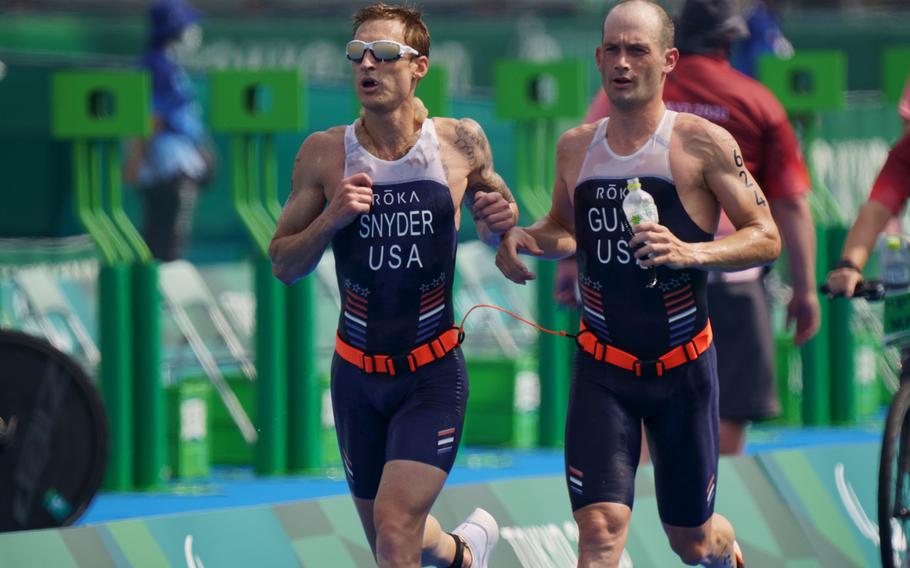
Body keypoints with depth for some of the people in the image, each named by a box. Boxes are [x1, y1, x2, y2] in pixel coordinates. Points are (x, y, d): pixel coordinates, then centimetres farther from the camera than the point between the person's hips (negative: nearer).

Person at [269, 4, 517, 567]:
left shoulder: (461, 142, -5)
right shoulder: (325, 154, -6)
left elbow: (493, 226, 15)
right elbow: (284, 263, -1)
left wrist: (503, 218, -9)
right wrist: (330, 219, -19)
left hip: (433, 373, -2)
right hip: (358, 372, 2)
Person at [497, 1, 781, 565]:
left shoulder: (703, 143, -8)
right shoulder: (576, 147, 5)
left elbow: (767, 238, -8)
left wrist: (689, 252, -25)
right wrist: (527, 238, 0)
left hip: (683, 369, -2)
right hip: (602, 369, 2)